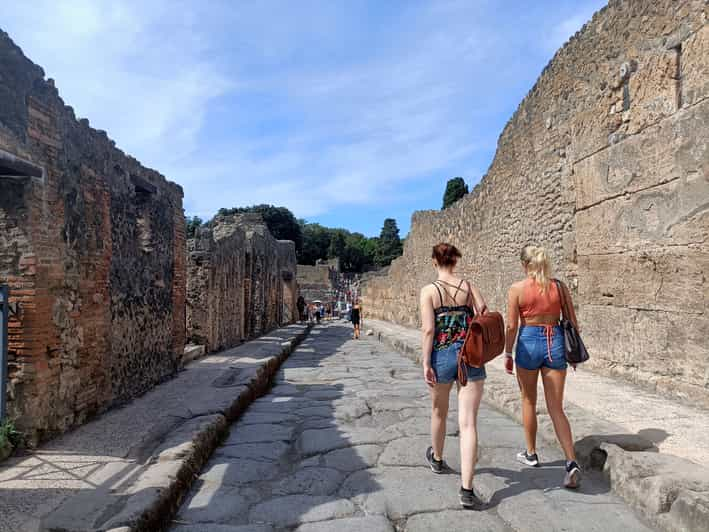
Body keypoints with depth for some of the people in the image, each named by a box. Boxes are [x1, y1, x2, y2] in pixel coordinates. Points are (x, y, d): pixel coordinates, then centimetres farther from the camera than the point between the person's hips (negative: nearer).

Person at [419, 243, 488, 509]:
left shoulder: (429, 290, -6)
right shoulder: (469, 286, 1)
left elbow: (428, 330, -12)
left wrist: (426, 364, -8)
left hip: (442, 356, -1)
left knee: (439, 412, 23)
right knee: (468, 423, 0)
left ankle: (437, 459, 47)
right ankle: (466, 490, -5)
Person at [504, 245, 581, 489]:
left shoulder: (517, 289, -7)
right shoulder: (559, 286, 1)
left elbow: (512, 326, -7)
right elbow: (572, 321, 5)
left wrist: (508, 354, 3)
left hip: (529, 342, -2)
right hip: (555, 343, 3)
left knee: (528, 401, 17)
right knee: (556, 408, 8)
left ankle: (531, 454, 31)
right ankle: (572, 462, -4)